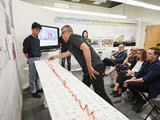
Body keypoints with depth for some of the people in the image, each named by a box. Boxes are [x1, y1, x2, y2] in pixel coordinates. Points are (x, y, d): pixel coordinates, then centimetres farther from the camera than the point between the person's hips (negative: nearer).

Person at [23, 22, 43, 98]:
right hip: (32, 59, -7)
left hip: (38, 59, 7)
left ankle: (38, 88, 31)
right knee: (32, 77, 3)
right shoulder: (28, 39, -11)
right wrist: (29, 59, -1)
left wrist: (38, 57, 12)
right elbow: (25, 51, -9)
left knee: (38, 75, 17)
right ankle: (33, 92, 16)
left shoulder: (37, 39, 11)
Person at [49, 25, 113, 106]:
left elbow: (86, 48, -24)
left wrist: (89, 67, -23)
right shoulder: (72, 42, 23)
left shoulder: (73, 37, -8)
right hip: (88, 68, 10)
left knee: (100, 92, -3)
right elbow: (66, 53, 38)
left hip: (94, 67, -10)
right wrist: (55, 56, 50)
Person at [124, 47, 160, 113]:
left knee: (130, 84, -25)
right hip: (146, 82, 9)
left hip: (153, 87, -8)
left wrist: (131, 81, -21)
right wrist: (130, 80, -11)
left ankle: (141, 101, -2)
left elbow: (146, 79, -26)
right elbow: (139, 73, 3)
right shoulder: (148, 62, 3)